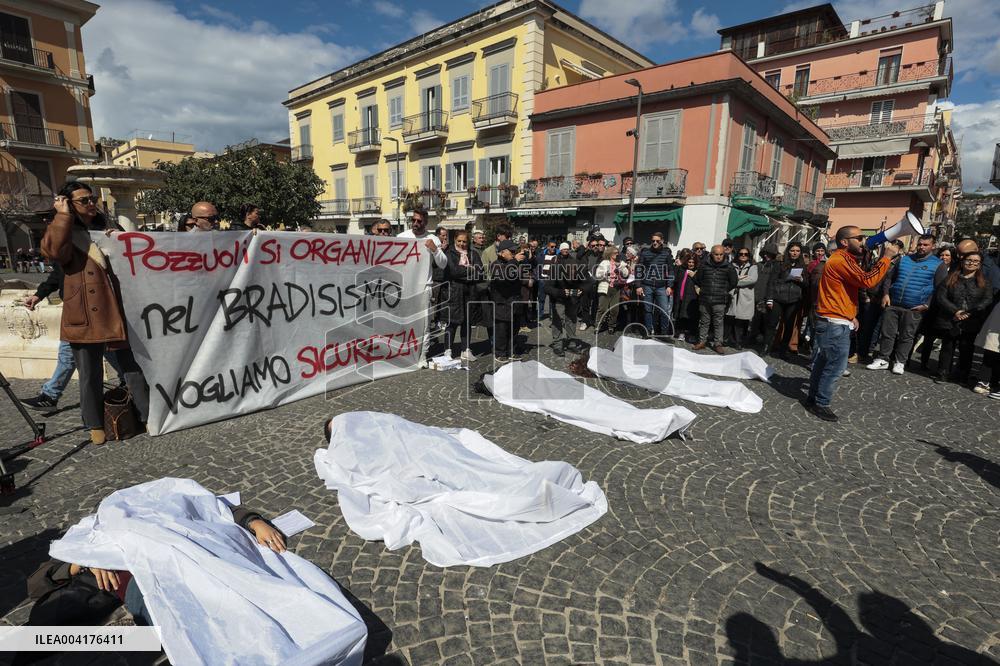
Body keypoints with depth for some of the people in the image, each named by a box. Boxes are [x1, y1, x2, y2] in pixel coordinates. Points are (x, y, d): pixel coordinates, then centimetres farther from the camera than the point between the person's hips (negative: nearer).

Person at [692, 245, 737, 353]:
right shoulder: (704, 265, 3)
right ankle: (702, 341, 21)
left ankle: (717, 343, 10)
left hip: (719, 301, -2)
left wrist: (724, 291, 8)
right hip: (704, 299, 2)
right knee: (704, 321, 11)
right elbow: (697, 279, 14)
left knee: (719, 323, 2)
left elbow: (733, 283, 9)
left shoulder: (728, 267, 0)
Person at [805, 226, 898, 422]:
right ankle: (821, 403, 3)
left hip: (835, 323, 10)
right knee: (836, 366, -5)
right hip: (835, 324, -10)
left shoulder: (846, 259, 19)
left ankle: (814, 398, 23)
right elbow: (867, 280, -24)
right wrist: (886, 257, -15)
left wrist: (850, 315, 20)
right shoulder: (841, 260, -15)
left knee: (823, 362, 15)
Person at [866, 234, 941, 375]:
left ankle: (900, 362, 16)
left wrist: (927, 305, -10)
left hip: (914, 308, -3)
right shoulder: (904, 259, 11)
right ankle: (882, 359, 14)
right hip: (892, 303, 3)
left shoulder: (938, 264, 1)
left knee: (906, 336, 5)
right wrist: (885, 294, 1)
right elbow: (889, 277, 15)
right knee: (887, 332, 5)